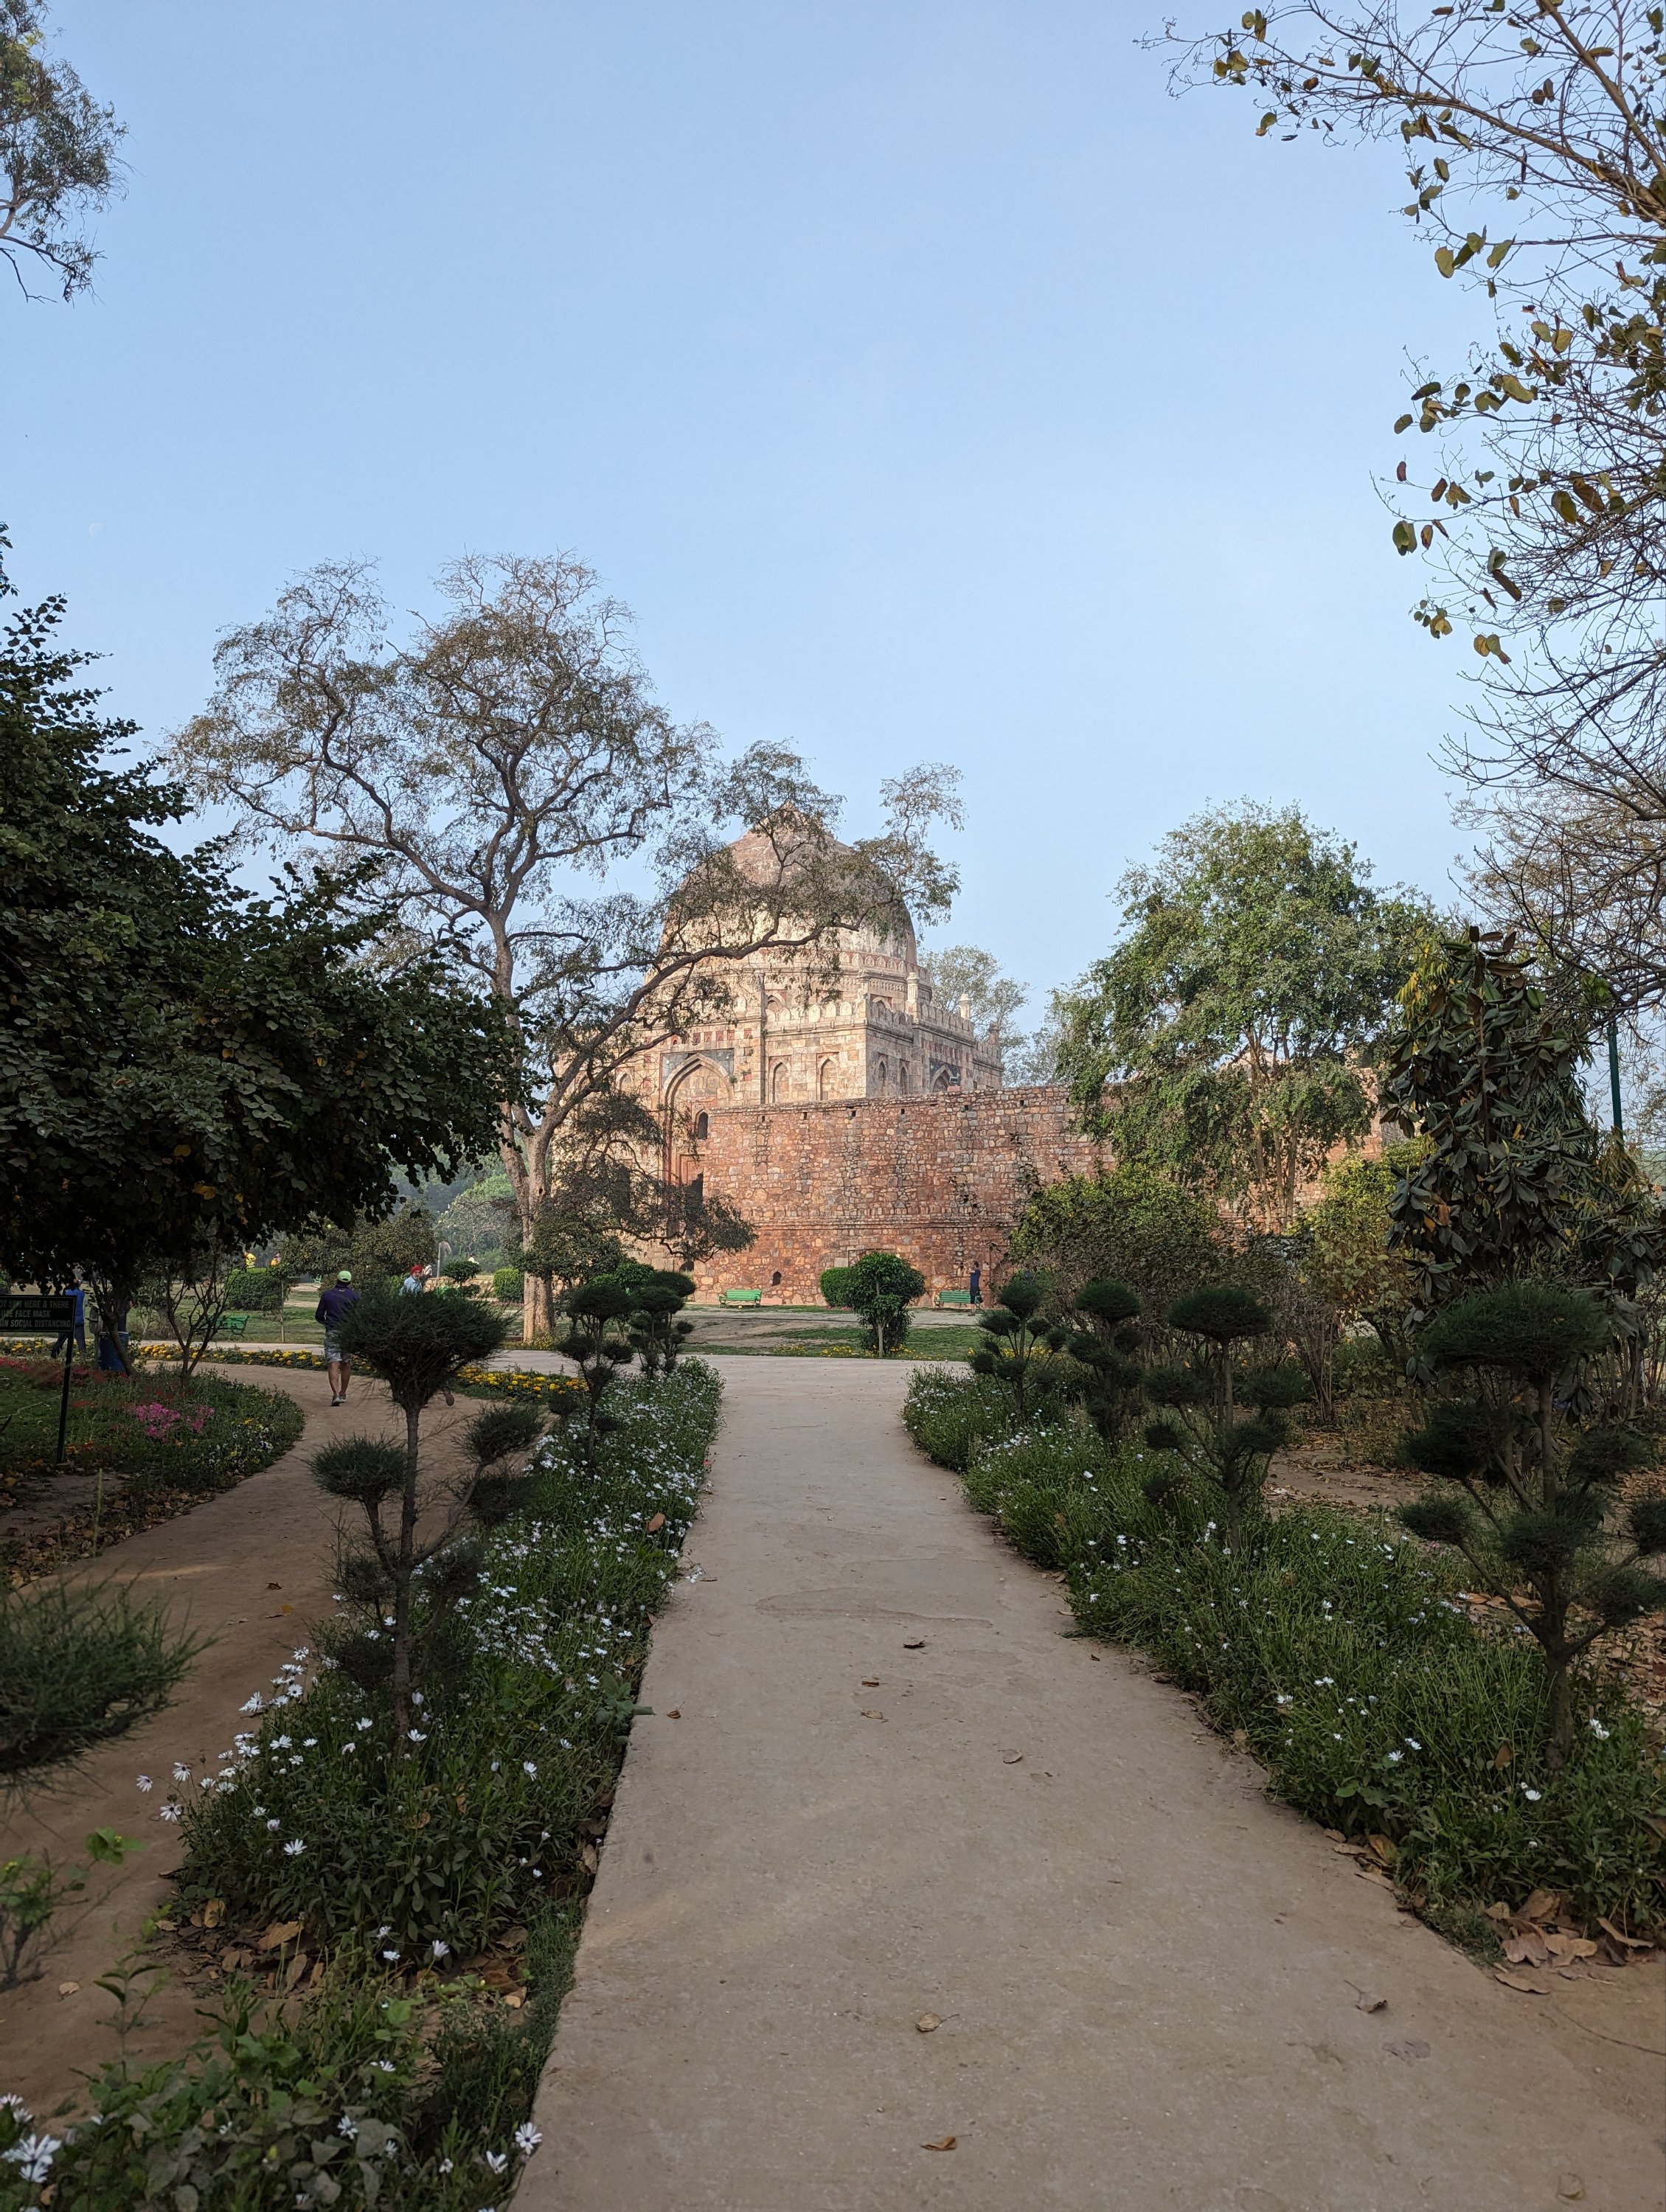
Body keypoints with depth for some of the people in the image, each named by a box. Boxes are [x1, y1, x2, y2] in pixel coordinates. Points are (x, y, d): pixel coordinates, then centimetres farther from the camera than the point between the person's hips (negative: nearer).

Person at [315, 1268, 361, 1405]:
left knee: (334, 1364, -6)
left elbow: (319, 1316, 6)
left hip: (332, 1332, -1)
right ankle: (343, 1394, 22)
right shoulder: (354, 1295, 1)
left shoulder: (327, 1294, 4)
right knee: (346, 1364, 14)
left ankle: (336, 1394, -19)